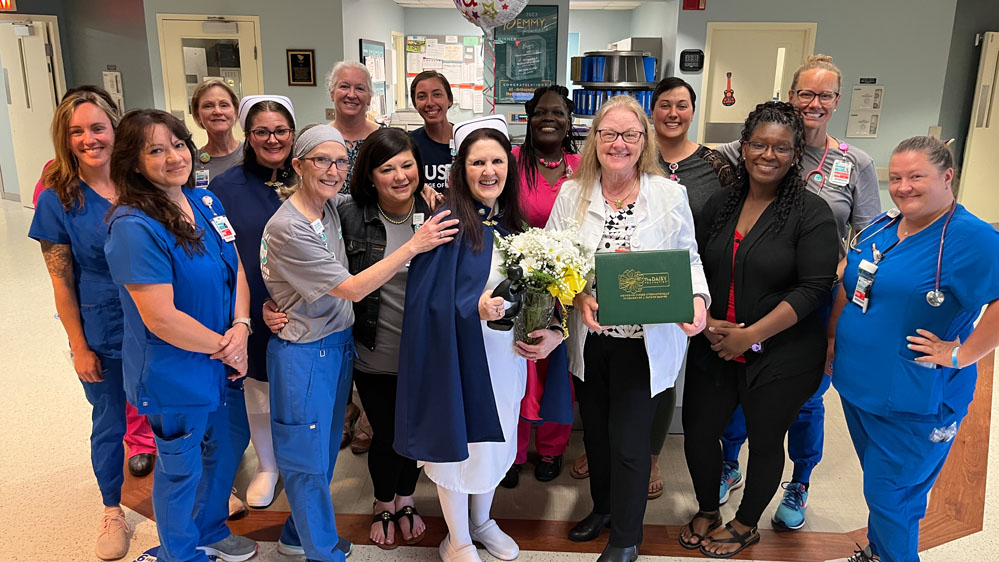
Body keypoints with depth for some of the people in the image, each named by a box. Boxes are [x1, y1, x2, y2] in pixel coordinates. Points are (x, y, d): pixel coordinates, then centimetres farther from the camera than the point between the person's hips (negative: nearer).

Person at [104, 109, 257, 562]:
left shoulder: (206, 202, 0)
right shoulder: (134, 227, -22)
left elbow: (236, 269, 4)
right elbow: (161, 318, -25)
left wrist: (240, 327, -12)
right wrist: (224, 348, -15)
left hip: (223, 360, 8)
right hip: (174, 374, -7)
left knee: (228, 445, 24)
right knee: (181, 469, 14)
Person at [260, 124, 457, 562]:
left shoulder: (330, 206, 0)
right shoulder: (287, 229, -24)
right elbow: (352, 289, -23)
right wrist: (414, 245, -22)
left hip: (338, 343, 8)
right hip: (304, 354, -8)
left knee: (325, 448, 22)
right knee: (309, 457, 9)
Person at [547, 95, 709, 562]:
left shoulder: (670, 195, -5)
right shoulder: (572, 194, 0)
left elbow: (688, 260, 1)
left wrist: (696, 299, -18)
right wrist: (578, 297, -16)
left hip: (643, 342, -3)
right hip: (588, 339, 3)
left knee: (629, 440, 4)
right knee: (594, 430, 19)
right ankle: (603, 506, 47)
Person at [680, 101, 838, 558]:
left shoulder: (812, 213, -10)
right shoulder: (719, 204, 4)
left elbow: (814, 288, -16)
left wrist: (751, 335, -20)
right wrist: (704, 319, -9)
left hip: (781, 356, -4)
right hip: (713, 349, 4)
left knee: (765, 442, 12)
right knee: (697, 432, 11)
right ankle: (707, 511, 39)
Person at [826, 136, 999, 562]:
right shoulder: (881, 228, 6)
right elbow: (849, 287, 18)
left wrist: (962, 355, -25)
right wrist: (833, 337, 11)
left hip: (913, 401, -7)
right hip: (858, 383, 7)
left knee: (890, 497, 5)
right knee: (878, 484, 24)